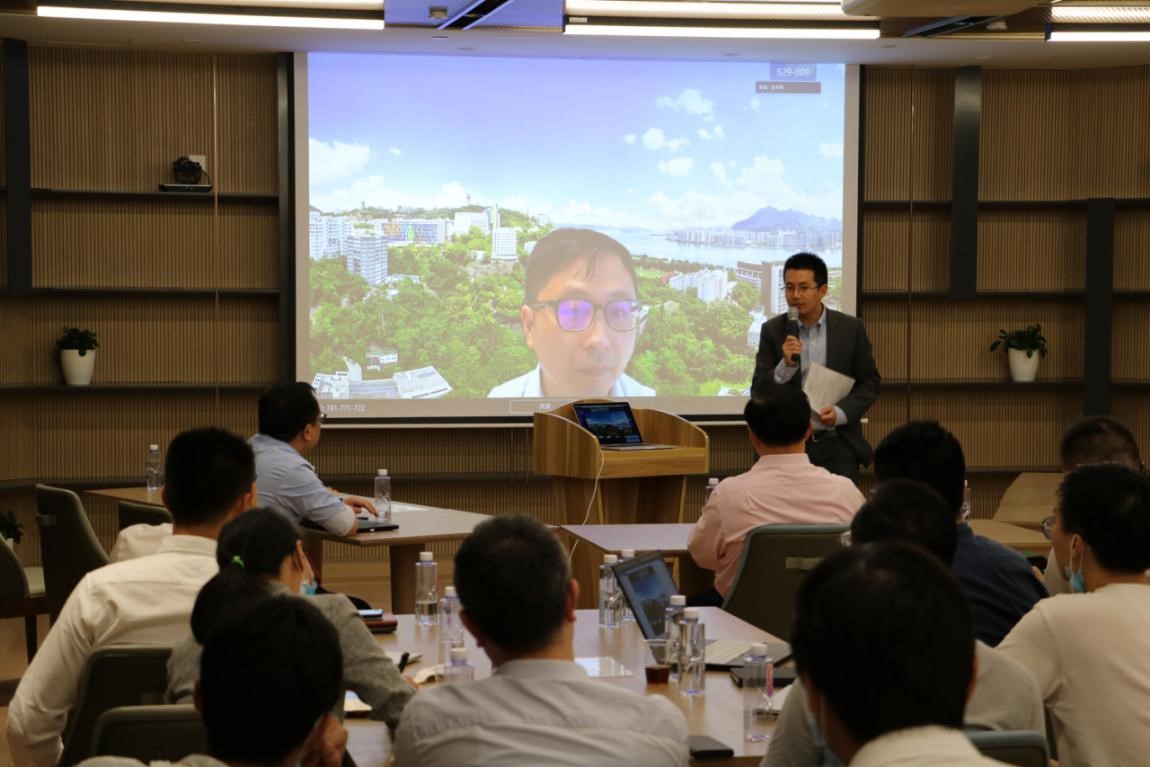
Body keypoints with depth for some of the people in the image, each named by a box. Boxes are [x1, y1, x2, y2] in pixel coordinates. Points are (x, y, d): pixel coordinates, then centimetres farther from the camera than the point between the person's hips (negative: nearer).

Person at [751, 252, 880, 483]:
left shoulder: (851, 329, 1)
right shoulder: (773, 330, 1)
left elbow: (870, 383, 4)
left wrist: (841, 412, -13)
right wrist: (785, 365, -20)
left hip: (838, 446, 0)